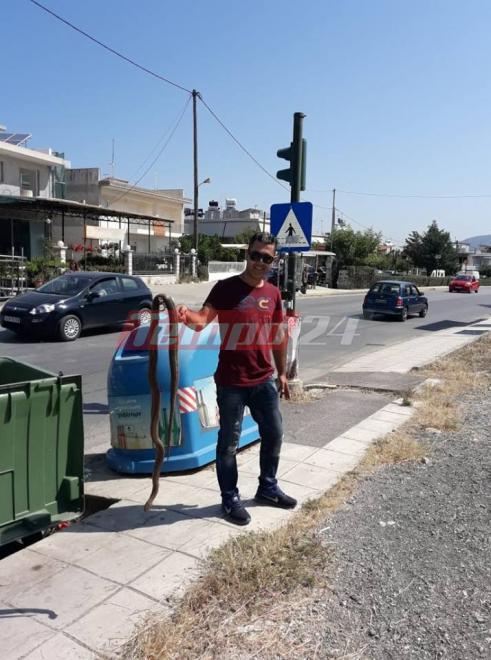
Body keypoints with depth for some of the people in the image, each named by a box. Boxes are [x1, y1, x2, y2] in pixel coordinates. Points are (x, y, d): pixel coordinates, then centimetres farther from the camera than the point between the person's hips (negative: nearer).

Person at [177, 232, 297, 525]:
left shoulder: (273, 293, 6)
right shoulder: (226, 287, -10)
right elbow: (202, 320, -22)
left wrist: (282, 373, 16)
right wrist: (186, 315, -45)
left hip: (264, 380, 6)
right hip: (231, 382, -5)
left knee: (274, 434, 17)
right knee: (229, 441, 7)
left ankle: (268, 487, 38)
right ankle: (231, 498, 25)